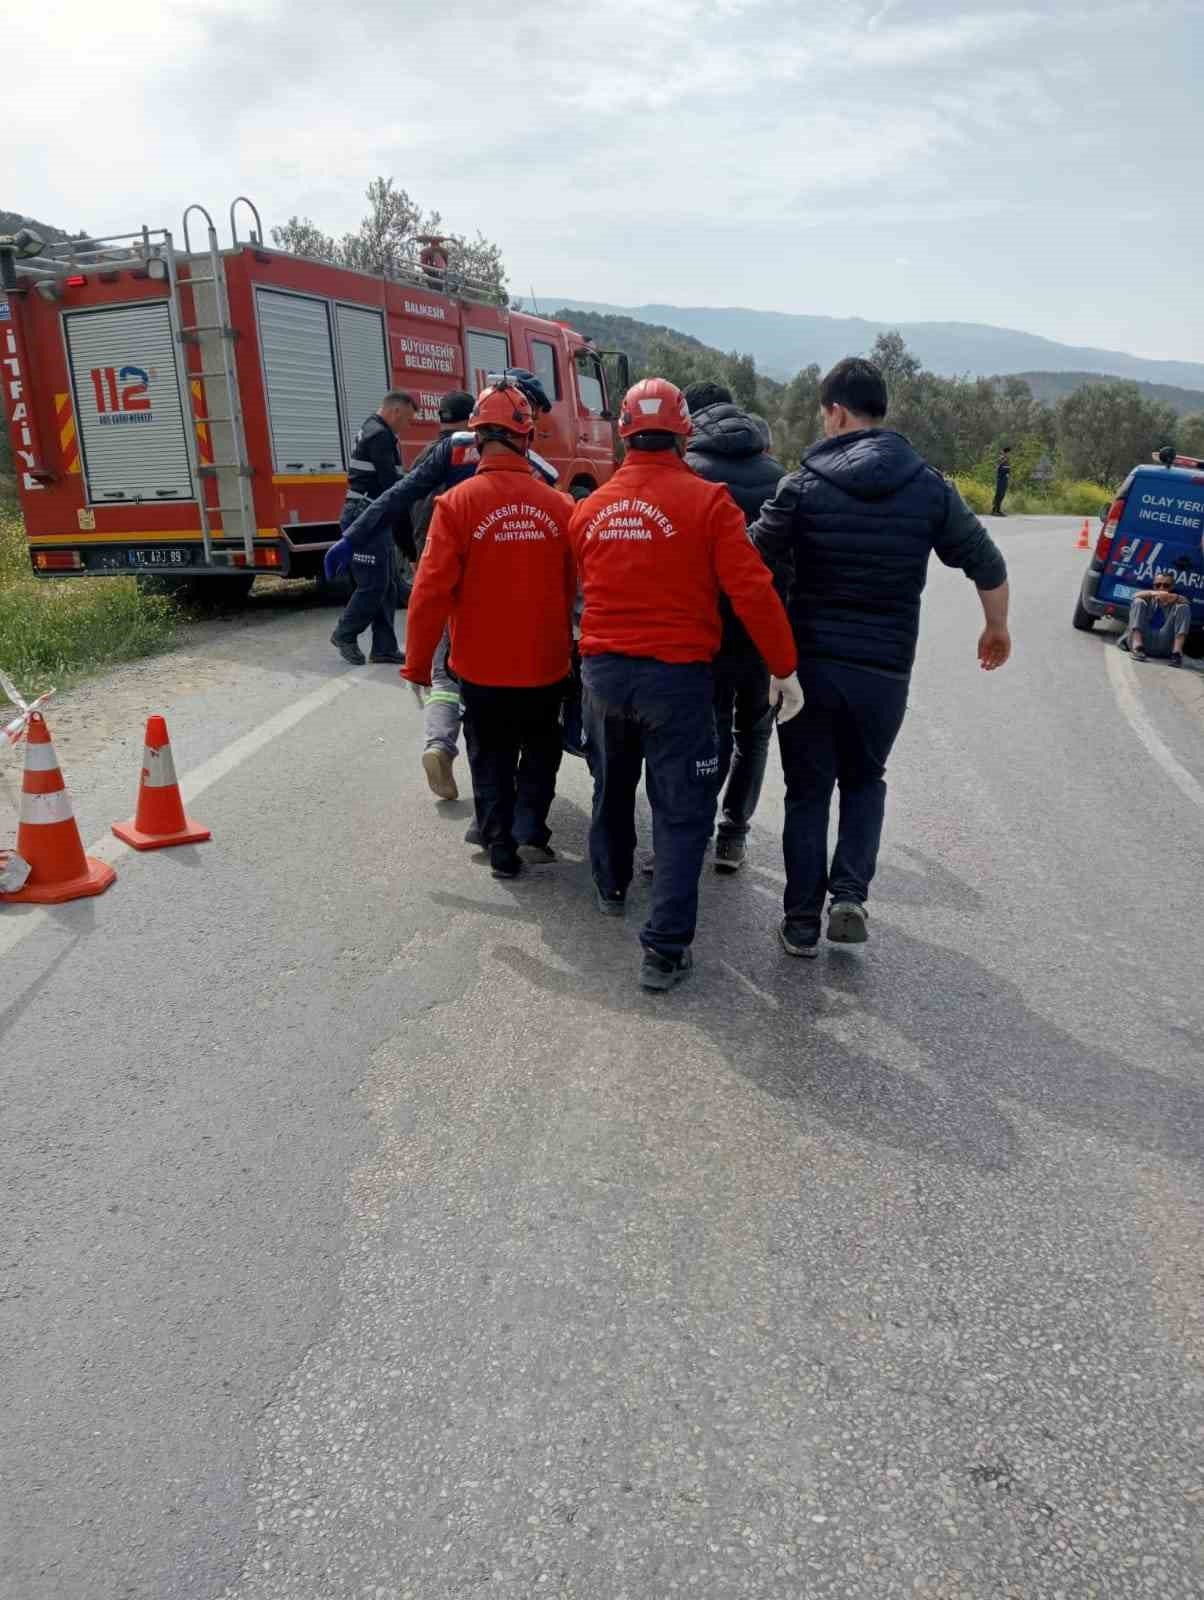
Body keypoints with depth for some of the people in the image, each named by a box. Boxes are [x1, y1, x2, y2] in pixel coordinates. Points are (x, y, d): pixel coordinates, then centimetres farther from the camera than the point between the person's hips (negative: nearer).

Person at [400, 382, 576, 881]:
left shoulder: (458, 503, -13)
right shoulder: (559, 505, -7)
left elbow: (431, 591, -15)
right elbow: (576, 589, 1)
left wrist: (417, 663, -3)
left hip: (482, 666, -1)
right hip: (546, 664, 1)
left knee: (491, 759, 18)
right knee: (540, 748, 24)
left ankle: (502, 847, 21)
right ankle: (529, 831, 13)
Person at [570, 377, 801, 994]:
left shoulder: (590, 508, 4)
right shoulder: (706, 501, -11)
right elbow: (752, 591, -14)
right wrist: (784, 668, -6)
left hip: (602, 669, 5)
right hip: (676, 673, -5)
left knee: (612, 787, 25)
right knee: (680, 811, 3)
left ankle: (611, 888, 46)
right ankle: (664, 948, 1)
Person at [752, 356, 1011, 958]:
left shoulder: (804, 485, -5)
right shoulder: (930, 487, 1)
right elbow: (987, 564, 5)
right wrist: (997, 628, 21)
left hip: (810, 662, -1)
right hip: (885, 669, 2)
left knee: (808, 790, 12)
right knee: (864, 780, 22)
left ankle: (802, 921, 15)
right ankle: (849, 895, 7)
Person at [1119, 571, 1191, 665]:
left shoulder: (1175, 601, 19)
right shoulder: (1150, 599, 20)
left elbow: (1185, 601, -6)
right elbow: (1136, 595, -4)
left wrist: (1175, 598, -27)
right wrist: (1152, 593, -24)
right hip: (1143, 640, 0)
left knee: (1183, 607, -9)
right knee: (1138, 602, -10)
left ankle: (1177, 651, -26)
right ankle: (1137, 647, -31)